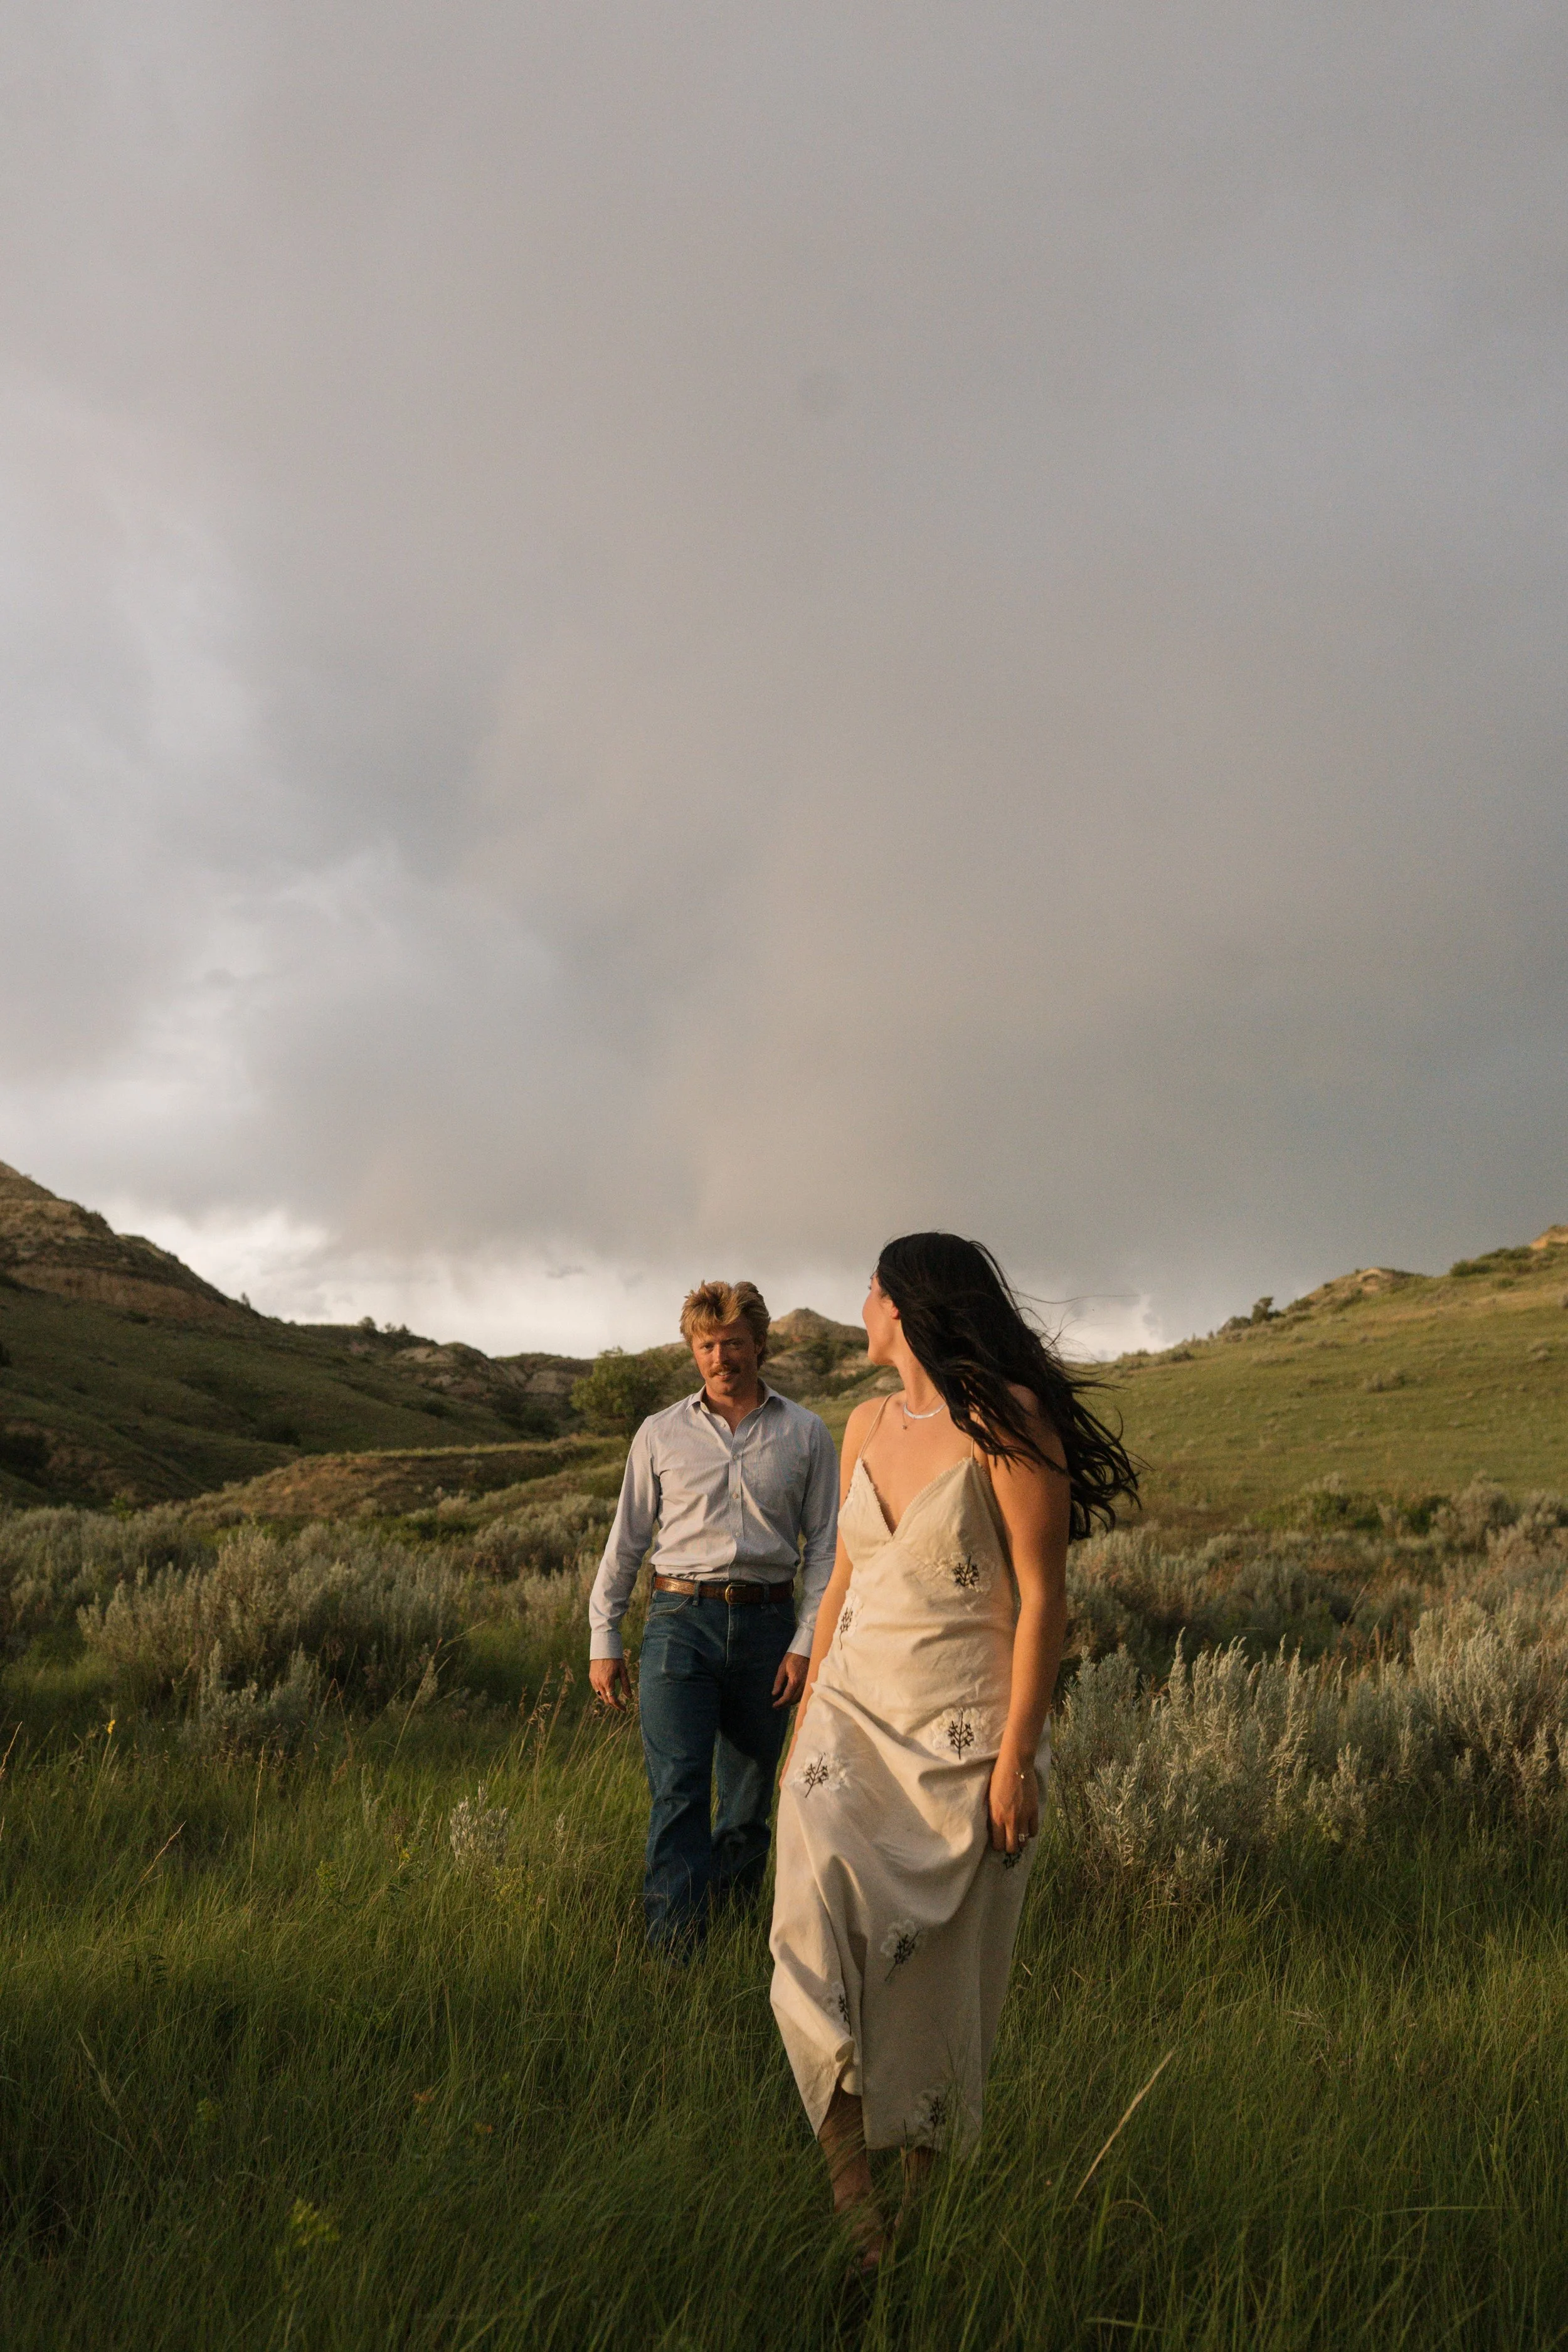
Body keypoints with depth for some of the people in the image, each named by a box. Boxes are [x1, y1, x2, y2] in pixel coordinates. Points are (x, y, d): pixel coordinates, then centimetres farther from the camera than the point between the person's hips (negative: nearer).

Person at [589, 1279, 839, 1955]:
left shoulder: (805, 1435, 6)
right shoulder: (661, 1434, 7)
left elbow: (824, 1546, 6)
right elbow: (626, 1540, 11)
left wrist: (806, 1644, -2)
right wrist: (603, 1640, 8)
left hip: (767, 1623, 1)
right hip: (681, 1620, -1)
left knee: (750, 1792, 10)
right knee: (677, 1790, -10)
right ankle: (672, 1951, -9)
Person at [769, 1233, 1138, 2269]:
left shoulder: (1008, 1419, -11)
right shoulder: (868, 1424, 10)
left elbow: (1044, 1597, -13)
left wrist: (1018, 1757, -15)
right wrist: (807, 1720, 16)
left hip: (964, 1733, -5)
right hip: (855, 1715, 5)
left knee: (940, 1982, 3)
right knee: (821, 1919, -15)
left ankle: (920, 2192, 22)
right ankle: (848, 2184, -7)